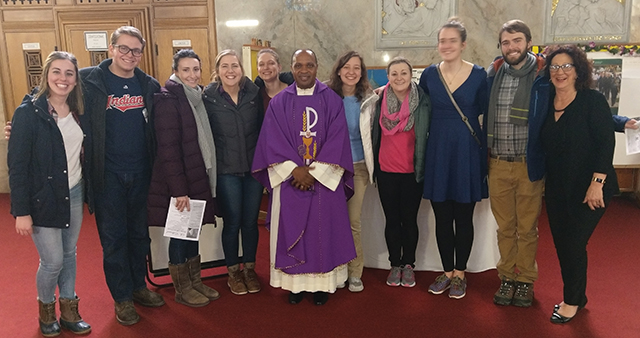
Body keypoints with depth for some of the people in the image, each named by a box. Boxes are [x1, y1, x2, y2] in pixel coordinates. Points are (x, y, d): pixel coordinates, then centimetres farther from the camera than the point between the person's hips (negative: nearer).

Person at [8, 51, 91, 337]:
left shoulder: (77, 112, 4)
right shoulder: (29, 112, -13)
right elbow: (17, 164, -14)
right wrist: (21, 211, -15)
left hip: (74, 194, 5)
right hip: (43, 200, -5)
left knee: (69, 254, 15)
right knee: (52, 261, 1)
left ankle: (68, 310, 31)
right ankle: (46, 309, 28)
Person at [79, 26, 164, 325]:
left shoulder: (149, 86, 6)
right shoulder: (89, 80, -5)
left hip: (141, 173, 3)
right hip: (107, 174, -3)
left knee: (139, 233, 15)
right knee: (113, 237, 6)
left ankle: (139, 286, 33)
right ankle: (122, 297, 22)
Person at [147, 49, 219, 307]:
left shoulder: (198, 97, 10)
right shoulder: (169, 100, -14)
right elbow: (168, 148, -19)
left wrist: (207, 178, 10)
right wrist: (178, 189, -21)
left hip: (199, 178, 8)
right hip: (178, 182, -7)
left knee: (194, 230, 16)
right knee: (180, 232, 5)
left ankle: (195, 281, 30)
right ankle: (182, 289, 20)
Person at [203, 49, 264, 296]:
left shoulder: (254, 93, 0)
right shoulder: (208, 96, -5)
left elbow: (262, 127, 7)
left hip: (254, 166, 2)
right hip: (226, 170, -2)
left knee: (250, 221, 10)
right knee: (232, 222, 6)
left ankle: (249, 268, 28)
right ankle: (233, 271, 25)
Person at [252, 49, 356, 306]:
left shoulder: (332, 101, 3)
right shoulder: (279, 102, 5)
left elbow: (337, 140, -5)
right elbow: (272, 142, -1)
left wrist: (313, 172, -13)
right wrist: (295, 170, -13)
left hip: (324, 178, 0)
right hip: (289, 180, 1)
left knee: (323, 230, 4)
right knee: (291, 230, 4)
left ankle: (322, 283, 17)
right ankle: (295, 283, 17)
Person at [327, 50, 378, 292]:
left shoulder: (369, 100, 3)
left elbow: (374, 133, 12)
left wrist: (372, 165, 9)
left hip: (358, 166, 0)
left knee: (353, 222, 2)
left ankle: (354, 273, 15)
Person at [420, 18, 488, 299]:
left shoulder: (478, 75, -3)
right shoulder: (429, 75, 3)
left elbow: (482, 110, 5)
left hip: (468, 151, -2)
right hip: (438, 151, 2)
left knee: (463, 218, 7)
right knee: (442, 218, 9)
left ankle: (460, 273, 23)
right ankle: (447, 271, 25)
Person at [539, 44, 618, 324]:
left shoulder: (593, 100, -10)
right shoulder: (546, 103, 5)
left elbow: (606, 142, -15)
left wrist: (597, 183, -20)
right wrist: (544, 181, 7)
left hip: (588, 189, -5)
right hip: (556, 189, 6)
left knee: (574, 244, -1)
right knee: (561, 243, 11)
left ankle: (573, 300, 21)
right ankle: (575, 296, 32)